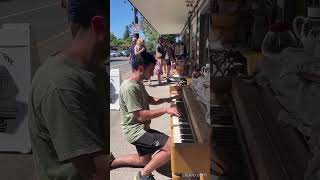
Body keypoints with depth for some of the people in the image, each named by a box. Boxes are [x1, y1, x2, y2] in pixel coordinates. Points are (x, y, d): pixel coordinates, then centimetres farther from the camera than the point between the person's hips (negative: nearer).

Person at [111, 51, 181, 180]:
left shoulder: (138, 84, 7)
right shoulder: (129, 87, -25)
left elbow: (149, 100, 22)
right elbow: (141, 116, -27)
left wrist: (166, 100, 8)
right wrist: (165, 110, -25)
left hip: (141, 128, 10)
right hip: (135, 131, -10)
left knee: (144, 161, 24)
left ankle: (113, 162, 32)